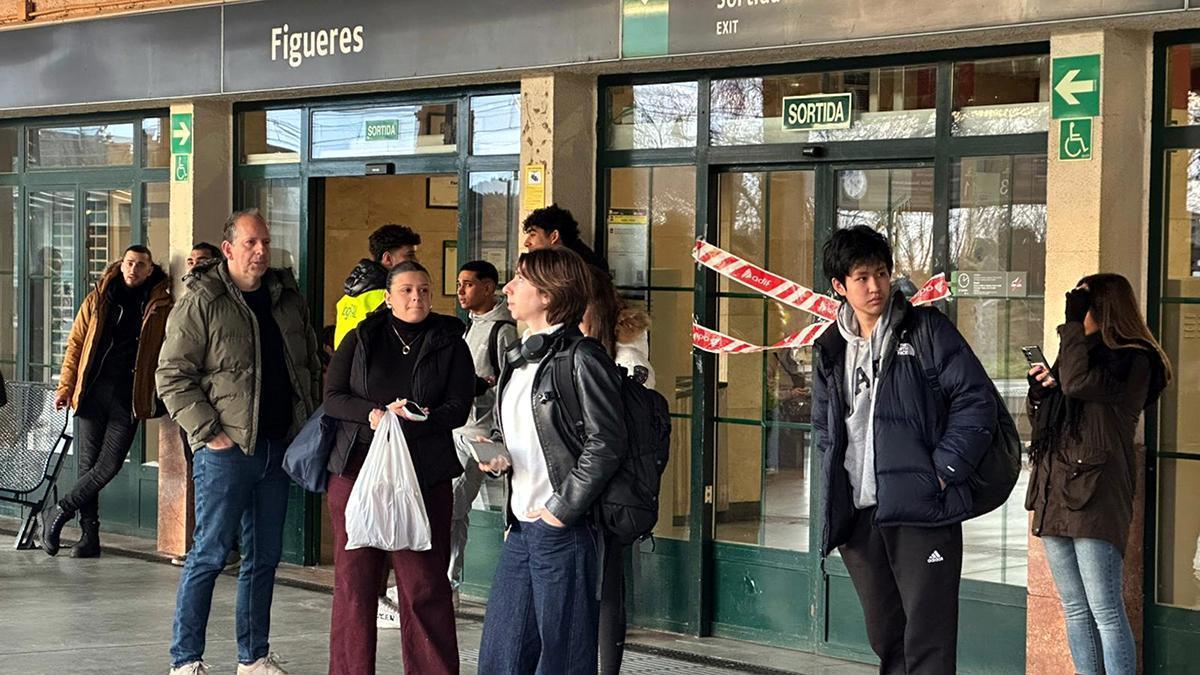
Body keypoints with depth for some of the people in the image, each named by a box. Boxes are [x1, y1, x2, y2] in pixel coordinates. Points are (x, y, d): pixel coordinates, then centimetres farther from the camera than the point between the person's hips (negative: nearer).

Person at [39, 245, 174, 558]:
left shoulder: (160, 306, 5)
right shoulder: (98, 300, 9)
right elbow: (76, 343, 10)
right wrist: (66, 386, 5)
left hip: (129, 398, -1)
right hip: (94, 390, 1)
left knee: (109, 465, -9)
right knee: (88, 464, 3)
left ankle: (57, 514, 7)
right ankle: (89, 534, 11)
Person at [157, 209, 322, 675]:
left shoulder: (288, 298, 11)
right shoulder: (202, 304, -7)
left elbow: (311, 366, 20)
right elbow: (172, 375, -8)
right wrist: (207, 431, -14)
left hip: (278, 447, 6)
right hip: (226, 450, -6)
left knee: (264, 557, 11)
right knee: (210, 554, -3)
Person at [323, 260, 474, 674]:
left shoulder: (449, 345, 8)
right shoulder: (360, 340, 10)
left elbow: (458, 407, -1)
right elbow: (332, 398, 3)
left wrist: (412, 421, -17)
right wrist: (374, 414, -15)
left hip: (424, 477, -1)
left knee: (425, 586, -3)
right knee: (354, 580, 2)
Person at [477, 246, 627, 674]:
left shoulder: (581, 358, -10)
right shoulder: (517, 359, 17)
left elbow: (606, 443, -15)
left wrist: (562, 510, -15)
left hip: (563, 529, -8)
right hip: (521, 527, 9)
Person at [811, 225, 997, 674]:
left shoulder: (925, 329, -1)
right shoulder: (831, 350, 15)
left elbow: (976, 399, -5)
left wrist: (943, 472, -11)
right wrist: (835, 494, 11)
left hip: (921, 508, -5)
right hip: (857, 516, 6)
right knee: (885, 638, 14)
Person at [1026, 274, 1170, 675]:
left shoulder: (1132, 361, -5)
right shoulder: (1080, 352, 19)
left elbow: (1077, 382, -22)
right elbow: (1040, 420, 26)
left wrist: (1073, 322, -14)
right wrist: (1038, 389, 5)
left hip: (1095, 495, -9)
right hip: (1055, 491, 9)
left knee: (1105, 611, -10)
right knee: (1074, 609, 10)